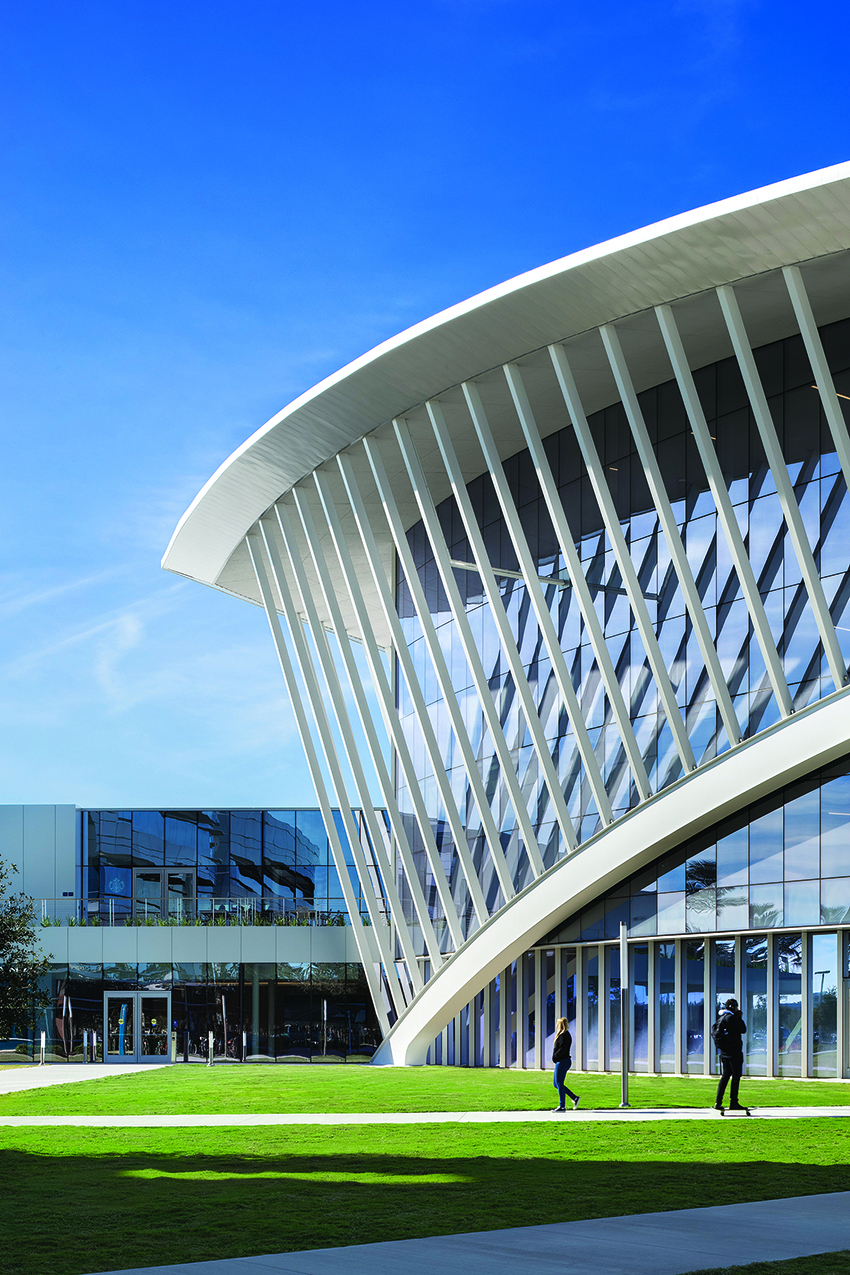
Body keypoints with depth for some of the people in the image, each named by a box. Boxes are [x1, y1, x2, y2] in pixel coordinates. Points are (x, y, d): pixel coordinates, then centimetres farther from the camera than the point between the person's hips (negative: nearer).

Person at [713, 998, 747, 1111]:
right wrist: (740, 1018, 1)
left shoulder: (721, 1017, 13)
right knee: (736, 1076, -2)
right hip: (733, 1051, -9)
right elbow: (743, 1030, -10)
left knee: (725, 1076, 11)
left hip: (723, 1051, 9)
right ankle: (733, 1103, -1)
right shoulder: (731, 1018, -14)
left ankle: (718, 1102, 6)